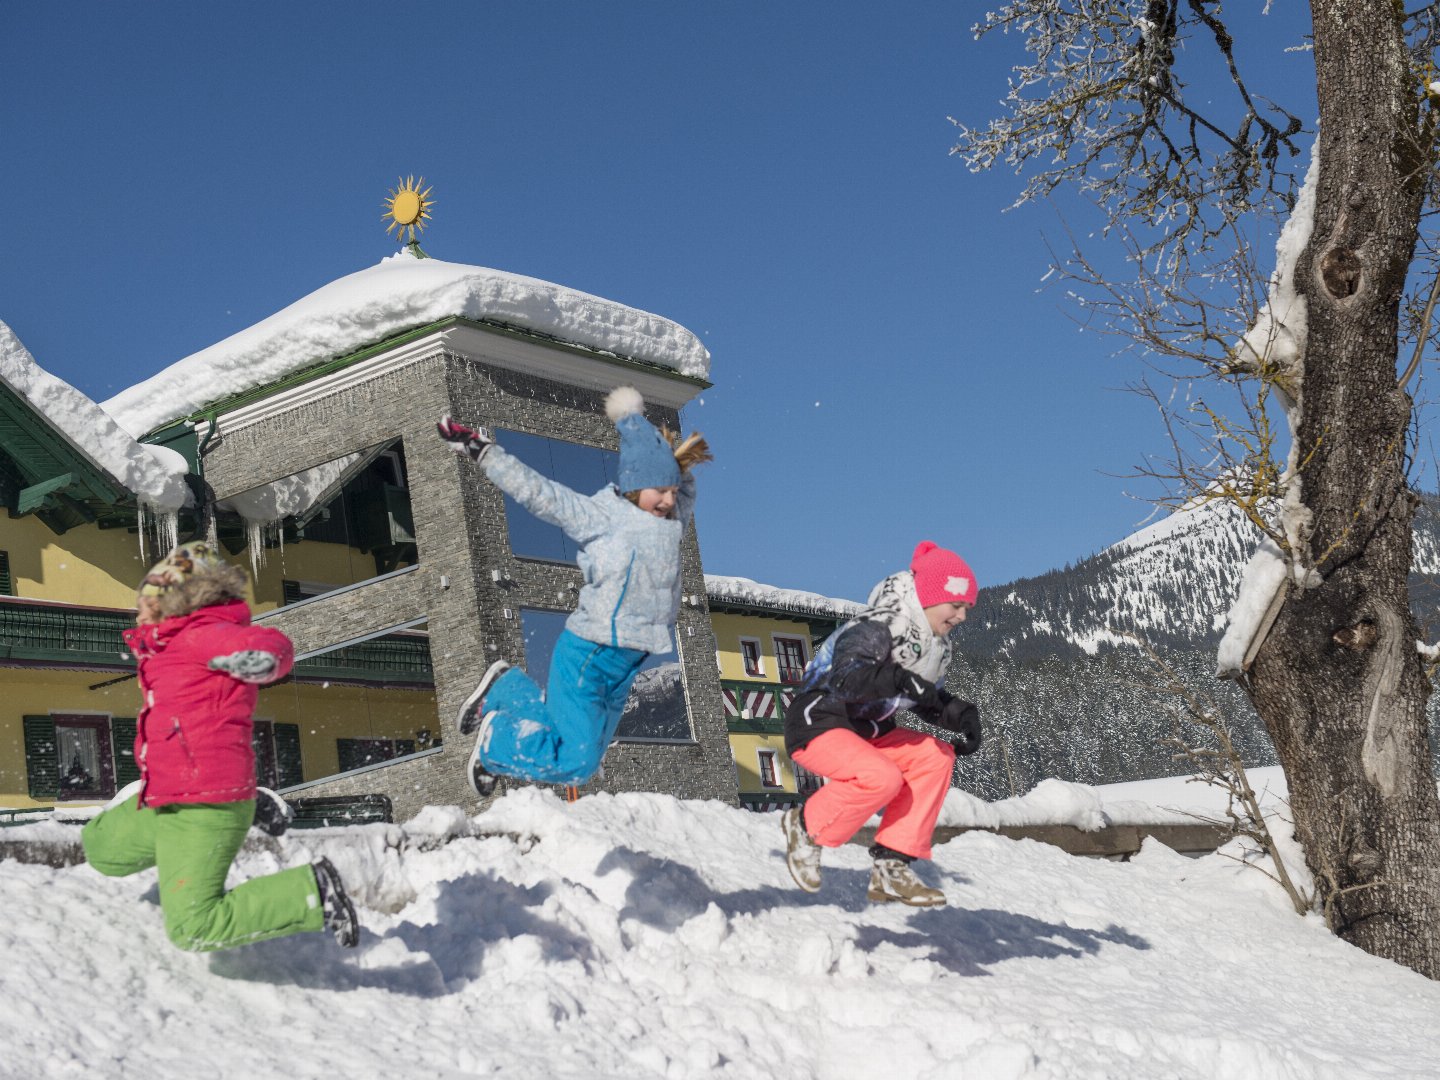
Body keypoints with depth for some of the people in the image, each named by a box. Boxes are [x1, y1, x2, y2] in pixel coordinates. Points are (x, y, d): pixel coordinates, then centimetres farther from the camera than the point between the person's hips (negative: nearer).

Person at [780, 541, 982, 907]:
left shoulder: (937, 644, 6)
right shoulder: (875, 629, -22)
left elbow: (930, 700, 16)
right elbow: (845, 680, -38)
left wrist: (961, 715, -4)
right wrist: (899, 678, -53)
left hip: (865, 731, 9)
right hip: (817, 725, -9)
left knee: (936, 756, -10)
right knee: (883, 778, -32)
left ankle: (891, 867, -9)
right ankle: (807, 826, -5)